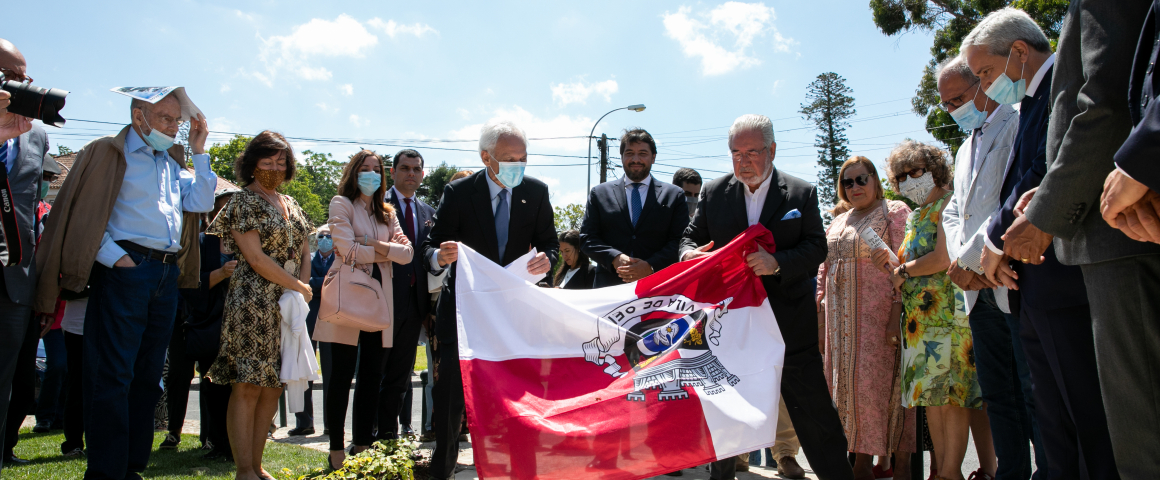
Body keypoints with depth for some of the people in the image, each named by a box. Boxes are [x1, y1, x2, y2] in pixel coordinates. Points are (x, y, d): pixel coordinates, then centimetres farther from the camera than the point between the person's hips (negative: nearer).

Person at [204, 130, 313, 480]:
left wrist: (304, 283, 1)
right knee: (247, 386, -6)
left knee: (273, 386, 7)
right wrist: (297, 287, -8)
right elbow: (255, 258, -12)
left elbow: (304, 248, 20)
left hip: (287, 306, 7)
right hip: (254, 303, -7)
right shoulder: (243, 201, -4)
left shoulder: (290, 204, 18)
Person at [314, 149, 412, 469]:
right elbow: (348, 250, -13)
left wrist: (375, 245, -10)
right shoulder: (341, 204, 2)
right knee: (342, 376, -1)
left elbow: (407, 253, 4)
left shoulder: (387, 212, 18)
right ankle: (337, 451, 6)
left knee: (372, 376, 6)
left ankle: (363, 447, 15)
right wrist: (385, 252, -1)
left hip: (379, 297, 5)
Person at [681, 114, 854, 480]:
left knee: (815, 411, 2)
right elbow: (692, 237, 8)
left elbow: (817, 247, -5)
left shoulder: (802, 194, 1)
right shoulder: (713, 193, 6)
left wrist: (778, 262, -23)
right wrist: (690, 254, -17)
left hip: (790, 323, -2)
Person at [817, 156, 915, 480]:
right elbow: (825, 271, 19)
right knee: (850, 384, 5)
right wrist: (821, 318, 11)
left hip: (880, 316, -6)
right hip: (843, 320, 6)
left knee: (883, 383, -7)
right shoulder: (838, 223, 19)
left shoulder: (894, 212, 1)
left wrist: (897, 313, -18)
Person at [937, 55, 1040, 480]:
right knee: (998, 394, 10)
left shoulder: (1019, 125, -5)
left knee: (1035, 392, -7)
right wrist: (964, 264, 1)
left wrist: (969, 259, -12)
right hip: (980, 289, 8)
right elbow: (953, 212, 20)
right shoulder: (966, 149, 23)